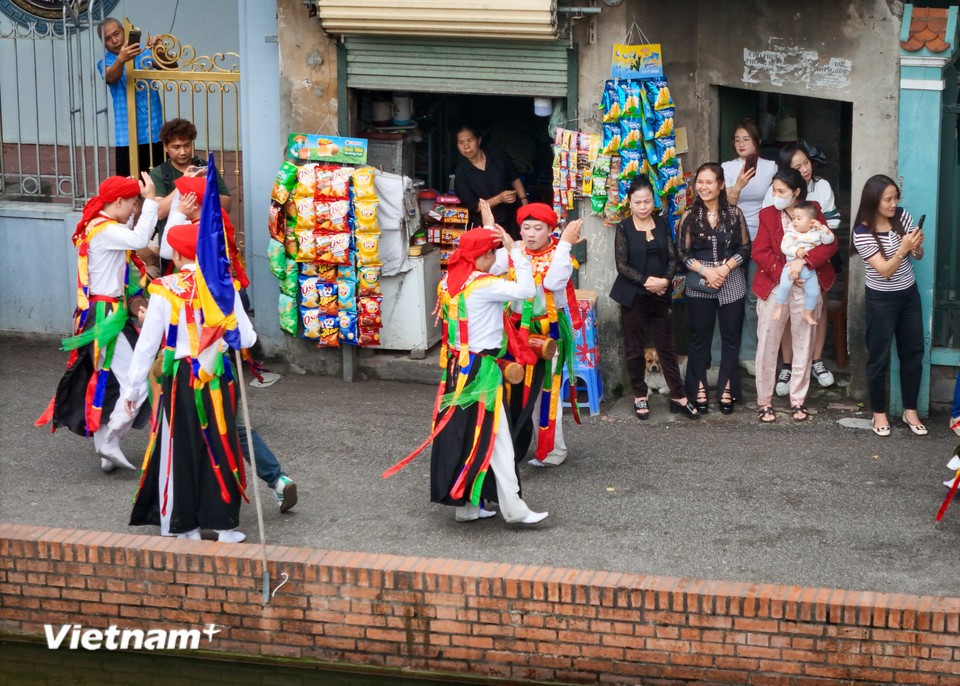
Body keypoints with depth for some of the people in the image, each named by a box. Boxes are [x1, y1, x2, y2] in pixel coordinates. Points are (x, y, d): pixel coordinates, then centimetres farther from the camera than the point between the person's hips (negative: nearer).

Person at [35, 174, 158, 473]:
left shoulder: (98, 227, 14)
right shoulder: (104, 230, -17)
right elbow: (139, 239, -34)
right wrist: (150, 199, -27)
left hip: (99, 316, 11)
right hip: (107, 317, -11)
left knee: (101, 383, 14)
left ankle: (105, 452, 19)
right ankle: (110, 443, -9)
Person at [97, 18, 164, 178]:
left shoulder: (144, 52, 6)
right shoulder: (106, 62, 0)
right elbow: (110, 77, -24)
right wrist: (121, 59, -46)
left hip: (156, 131, 2)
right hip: (129, 136, -2)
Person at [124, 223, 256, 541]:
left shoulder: (165, 290, -11)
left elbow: (148, 343, -7)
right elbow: (245, 338, -1)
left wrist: (133, 388, 3)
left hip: (180, 380, -2)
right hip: (219, 378, 2)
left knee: (180, 450, 10)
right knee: (220, 447, 12)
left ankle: (184, 527, 17)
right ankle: (225, 523, 17)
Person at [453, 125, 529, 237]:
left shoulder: (495, 154, -3)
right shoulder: (461, 173, -11)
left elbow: (514, 178, 9)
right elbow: (473, 206, -11)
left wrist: (524, 201, 0)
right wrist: (499, 198, -22)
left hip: (512, 218, 3)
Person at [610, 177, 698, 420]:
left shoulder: (662, 224, 5)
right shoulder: (624, 228, -5)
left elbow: (672, 258, 4)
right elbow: (622, 265, -10)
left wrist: (665, 280, -14)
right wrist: (647, 281, -19)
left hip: (660, 296, 3)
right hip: (634, 297, -2)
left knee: (667, 347, 7)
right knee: (635, 348, 5)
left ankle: (678, 397, 13)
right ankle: (639, 396, 18)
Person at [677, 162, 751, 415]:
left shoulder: (734, 214, 1)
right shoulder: (689, 216, 0)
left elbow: (745, 249, 1)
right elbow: (683, 253, -1)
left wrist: (725, 268, -14)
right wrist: (706, 270, -15)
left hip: (732, 284, 0)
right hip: (699, 285, 0)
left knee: (730, 336, 4)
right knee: (700, 337, 6)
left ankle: (727, 389, 13)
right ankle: (699, 389, 13)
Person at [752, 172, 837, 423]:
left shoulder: (813, 211, 1)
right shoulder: (768, 214, 1)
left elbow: (830, 244, -7)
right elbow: (760, 252, -6)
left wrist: (803, 261, -21)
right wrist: (783, 272, -17)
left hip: (806, 288, 1)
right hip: (773, 287, 0)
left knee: (803, 346, 7)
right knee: (767, 346, 0)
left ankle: (798, 401, 16)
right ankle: (764, 402, 8)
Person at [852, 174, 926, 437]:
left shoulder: (902, 217, -6)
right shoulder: (863, 232, -20)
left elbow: (918, 256, 1)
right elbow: (884, 270, -23)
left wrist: (917, 245, -21)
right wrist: (902, 249, -37)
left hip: (909, 295, 5)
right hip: (881, 300, -5)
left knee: (913, 352, 11)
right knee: (879, 358, 4)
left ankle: (910, 410, 24)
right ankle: (879, 413, 20)